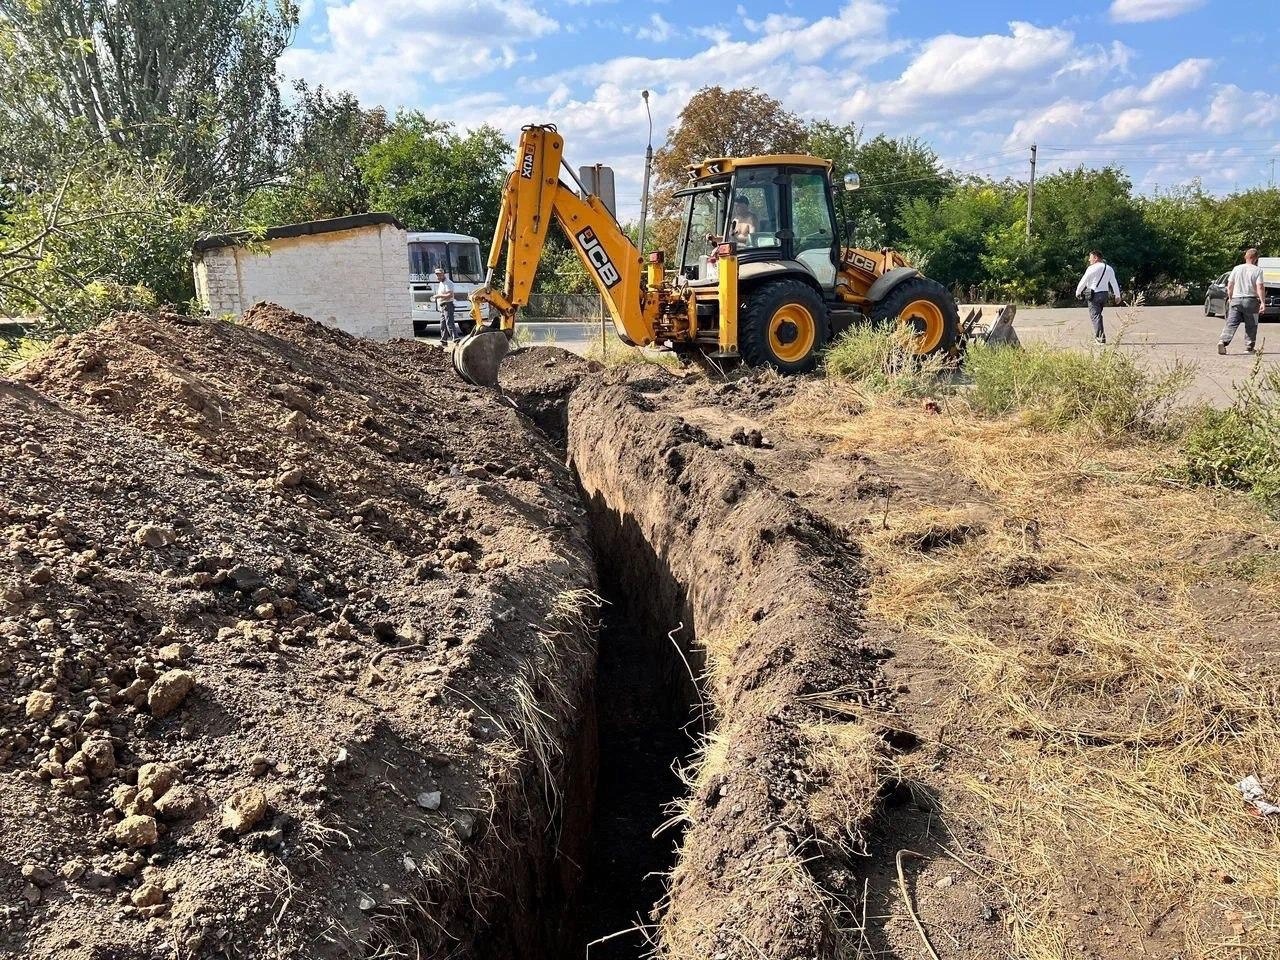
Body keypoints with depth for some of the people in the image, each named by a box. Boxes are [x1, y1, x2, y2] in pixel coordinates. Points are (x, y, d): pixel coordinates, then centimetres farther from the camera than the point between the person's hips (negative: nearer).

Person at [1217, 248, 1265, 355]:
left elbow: (1229, 286, 8)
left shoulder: (1237, 268, 6)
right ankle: (1249, 347, 11)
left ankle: (1223, 341, -22)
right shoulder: (1257, 270, -5)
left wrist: (1230, 298, 21)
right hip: (1251, 300, -3)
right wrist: (1262, 302, -9)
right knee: (1251, 326, 9)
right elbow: (1260, 287, -11)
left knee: (1231, 324, -1)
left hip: (1236, 299, 3)